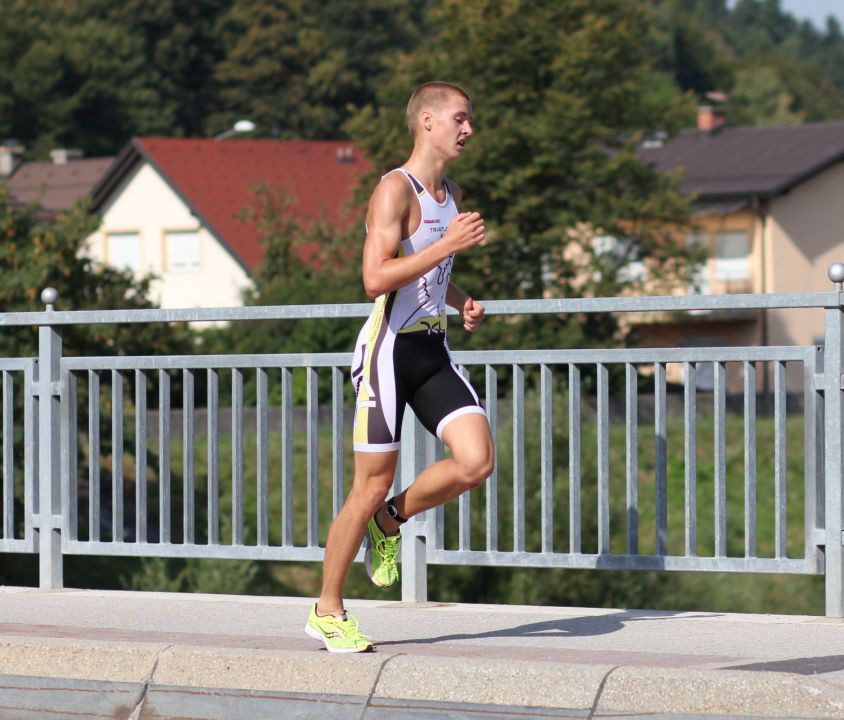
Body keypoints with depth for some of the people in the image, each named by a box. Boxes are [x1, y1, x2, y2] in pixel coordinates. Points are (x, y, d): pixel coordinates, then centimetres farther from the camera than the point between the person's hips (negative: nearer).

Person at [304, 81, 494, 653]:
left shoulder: (452, 194, 14)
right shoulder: (395, 191, -13)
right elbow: (376, 278, -24)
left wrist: (461, 301, 9)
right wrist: (448, 245, -25)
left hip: (433, 348, 7)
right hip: (391, 348, -7)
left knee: (477, 462, -11)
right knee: (372, 486, -3)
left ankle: (389, 523, 15)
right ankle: (328, 612, 11)